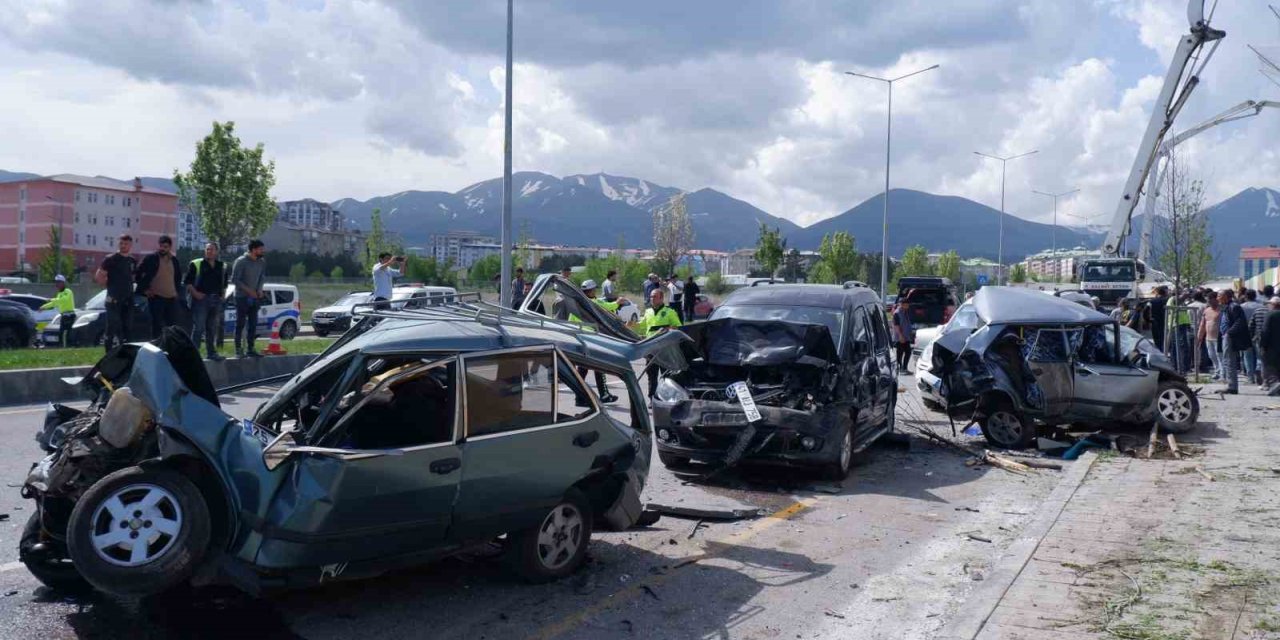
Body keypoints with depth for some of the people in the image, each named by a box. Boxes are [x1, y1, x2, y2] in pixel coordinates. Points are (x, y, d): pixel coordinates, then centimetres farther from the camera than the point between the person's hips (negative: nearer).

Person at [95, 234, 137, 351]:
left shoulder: (133, 262, 13)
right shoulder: (110, 259, -4)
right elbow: (98, 276, -5)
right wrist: (110, 286, -2)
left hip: (128, 299, 6)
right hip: (114, 299, -6)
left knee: (126, 327, 9)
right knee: (113, 326, -11)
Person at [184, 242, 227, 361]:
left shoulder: (222, 266, 14)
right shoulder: (195, 264, 0)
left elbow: (224, 283, 23)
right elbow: (187, 282, -2)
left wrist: (221, 295, 10)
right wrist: (195, 293, -13)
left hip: (216, 300, 5)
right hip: (201, 298, -5)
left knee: (213, 328, 11)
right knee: (198, 327, -9)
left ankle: (211, 352, 19)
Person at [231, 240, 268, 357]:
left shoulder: (262, 262, 5)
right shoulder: (241, 261, -11)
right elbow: (234, 280, -12)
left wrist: (260, 289, -1)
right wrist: (248, 290, -17)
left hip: (254, 298, 6)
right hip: (242, 298, -6)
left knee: (253, 324, 7)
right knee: (240, 324, -1)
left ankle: (250, 349, 14)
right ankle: (238, 350, 5)